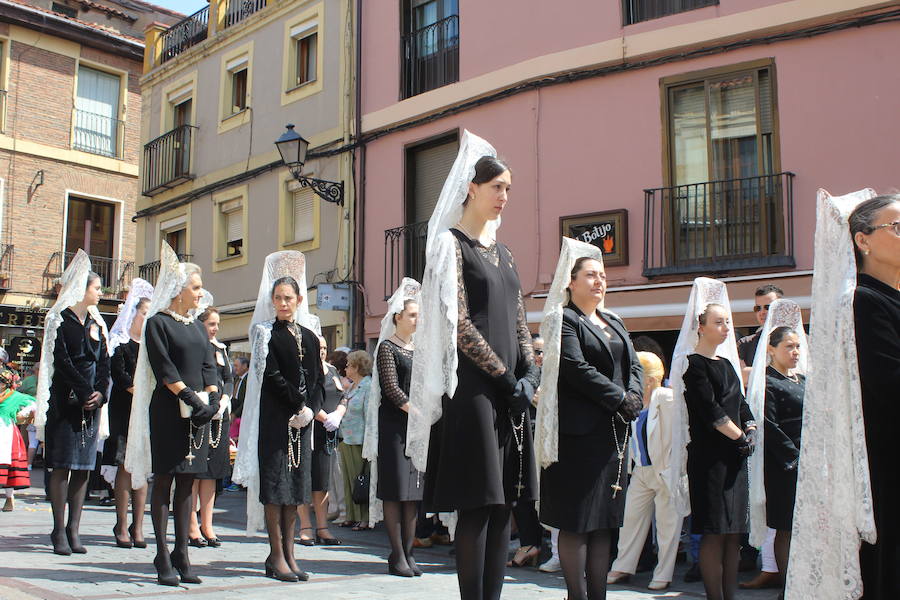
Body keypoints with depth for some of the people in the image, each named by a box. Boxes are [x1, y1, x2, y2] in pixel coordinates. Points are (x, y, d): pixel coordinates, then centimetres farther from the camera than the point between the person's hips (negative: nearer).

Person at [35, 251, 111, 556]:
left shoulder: (96, 322, 16)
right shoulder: (60, 319, 0)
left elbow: (103, 362, 10)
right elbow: (61, 360, -9)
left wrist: (100, 393, -6)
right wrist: (85, 392, -12)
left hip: (92, 403, 5)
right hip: (65, 401, -5)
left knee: (84, 467, 2)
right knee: (62, 466, -4)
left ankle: (73, 530, 6)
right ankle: (59, 531, 0)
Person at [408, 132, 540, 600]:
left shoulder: (501, 251, 19)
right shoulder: (450, 244, -3)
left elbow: (518, 320, 17)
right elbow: (459, 323, -11)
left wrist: (529, 375, 1)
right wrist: (505, 377, -12)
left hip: (511, 390, 7)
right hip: (473, 386, -7)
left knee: (502, 504, 7)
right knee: (476, 506, -7)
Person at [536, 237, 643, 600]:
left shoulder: (614, 323, 21)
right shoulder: (564, 320, -3)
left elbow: (635, 366, 14)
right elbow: (577, 369, -15)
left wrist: (634, 397, -5)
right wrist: (621, 399, -12)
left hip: (615, 430, 8)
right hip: (580, 432, -7)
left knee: (604, 521, 8)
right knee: (577, 522, -4)